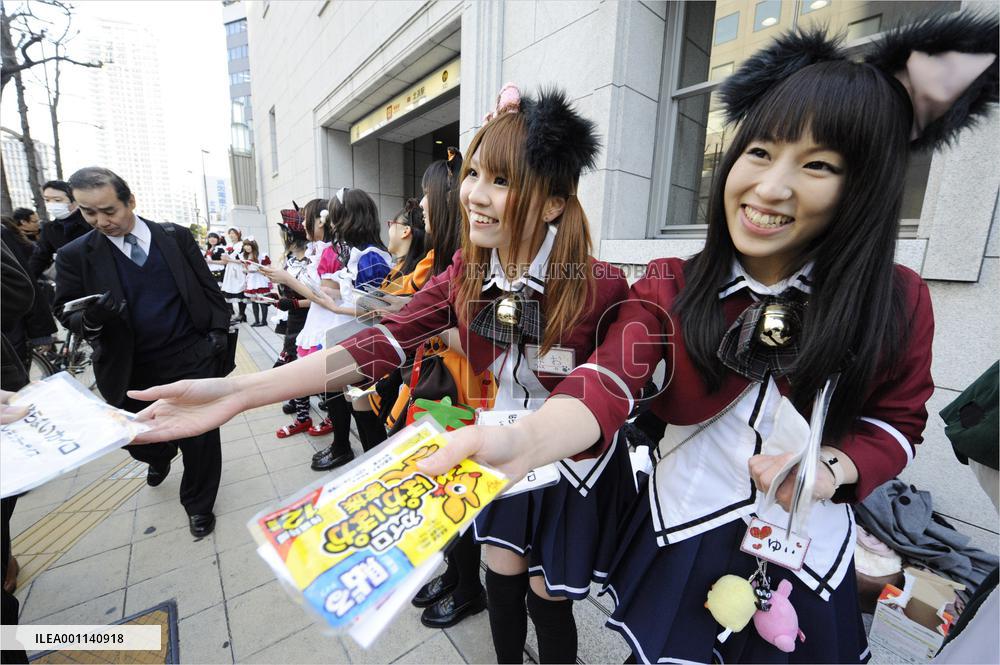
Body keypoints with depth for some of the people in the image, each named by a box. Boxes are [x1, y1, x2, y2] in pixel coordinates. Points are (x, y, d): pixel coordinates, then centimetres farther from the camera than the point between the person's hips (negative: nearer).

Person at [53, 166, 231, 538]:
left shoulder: (176, 237, -1)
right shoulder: (75, 255, -2)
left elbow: (207, 287, 4)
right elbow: (67, 316, -1)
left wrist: (219, 329, -3)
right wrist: (91, 318, -23)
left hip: (192, 358, -1)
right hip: (132, 371, 2)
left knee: (200, 435, 6)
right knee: (137, 438, 18)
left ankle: (198, 504, 29)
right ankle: (160, 457, 56)